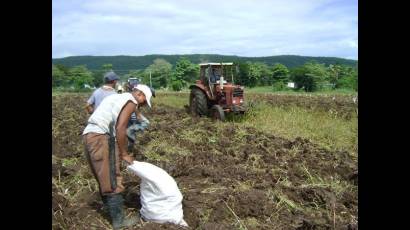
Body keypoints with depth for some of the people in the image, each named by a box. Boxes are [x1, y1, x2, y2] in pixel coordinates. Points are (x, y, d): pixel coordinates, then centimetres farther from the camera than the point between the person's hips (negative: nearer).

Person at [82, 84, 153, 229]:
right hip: (100, 137, -10)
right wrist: (124, 154, -5)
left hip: (89, 135, 10)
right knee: (112, 181, -1)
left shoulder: (118, 97, 25)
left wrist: (120, 152, 19)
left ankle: (112, 209, 34)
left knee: (104, 179, 20)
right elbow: (120, 129, -14)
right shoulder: (131, 101, -4)